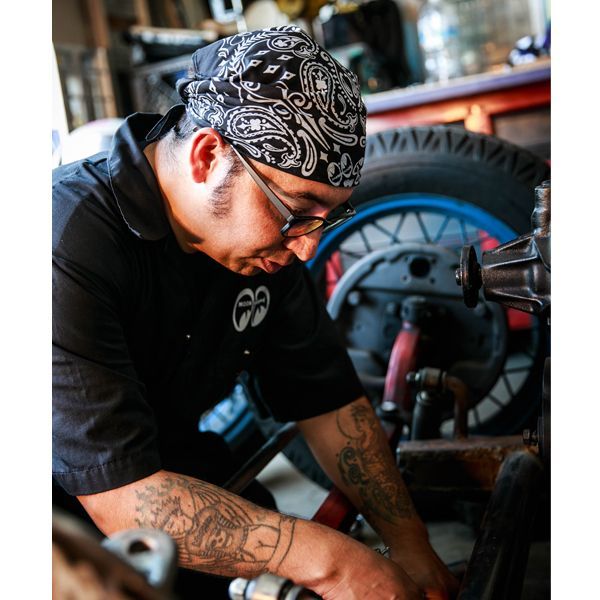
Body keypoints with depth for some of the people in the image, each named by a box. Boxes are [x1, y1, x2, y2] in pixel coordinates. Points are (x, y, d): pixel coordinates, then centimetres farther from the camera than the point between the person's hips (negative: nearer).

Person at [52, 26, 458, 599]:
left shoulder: (264, 239, -8)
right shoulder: (68, 247, -31)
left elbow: (328, 401, -3)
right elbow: (119, 497, -33)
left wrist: (412, 550, -5)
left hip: (177, 478, 6)